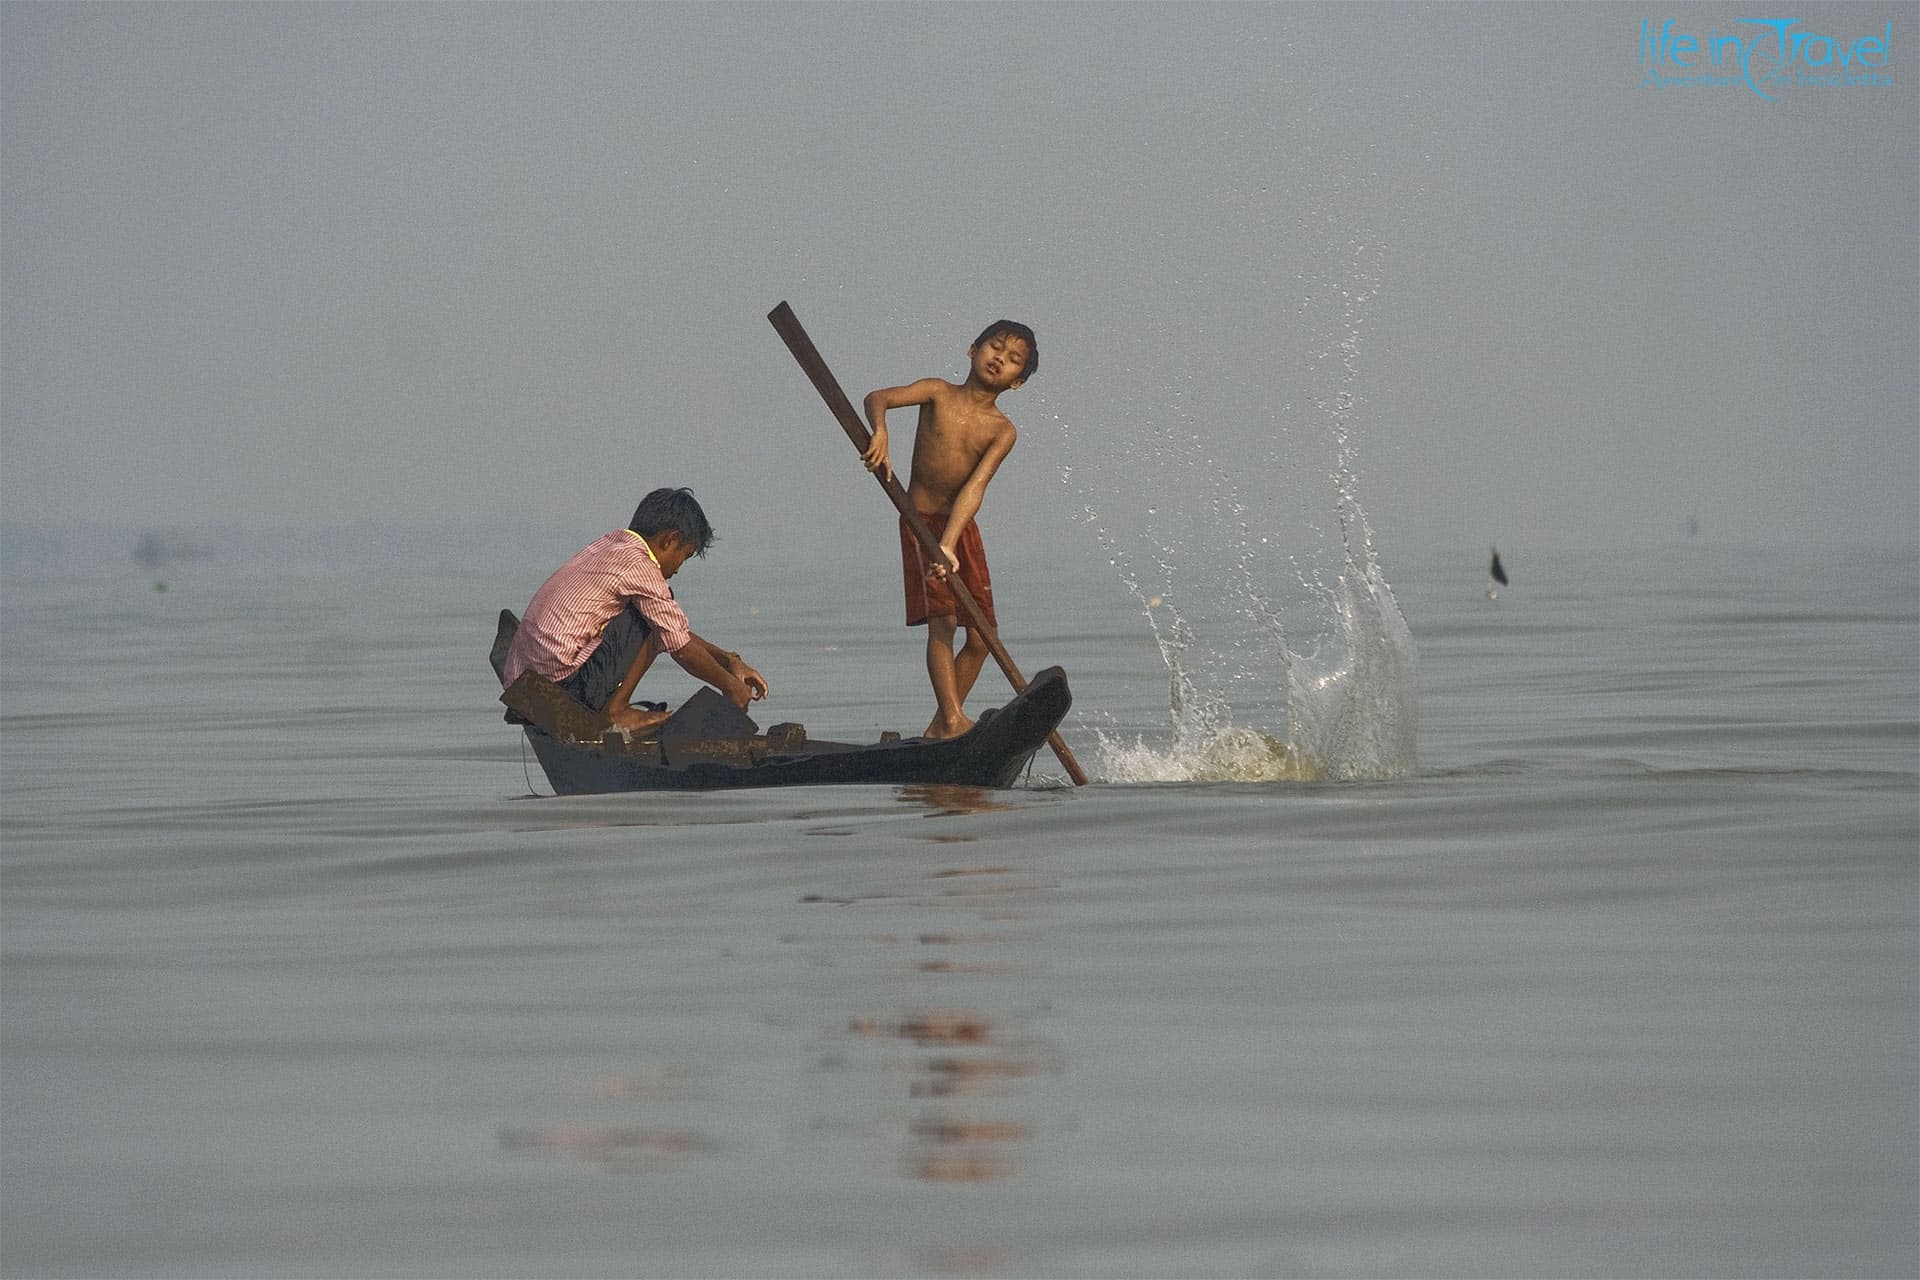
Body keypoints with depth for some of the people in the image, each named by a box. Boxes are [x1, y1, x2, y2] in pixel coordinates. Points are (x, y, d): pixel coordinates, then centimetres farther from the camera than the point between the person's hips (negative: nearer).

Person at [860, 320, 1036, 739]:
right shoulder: (939, 393, -4)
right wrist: (879, 432, -41)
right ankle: (952, 719, -21)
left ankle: (940, 727, 13)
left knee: (981, 636, 1)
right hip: (921, 521, -4)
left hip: (963, 528, 4)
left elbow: (974, 487, -16)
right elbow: (878, 397, -18)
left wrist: (949, 544, -28)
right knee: (942, 619, -17)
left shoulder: (1002, 431, -3)